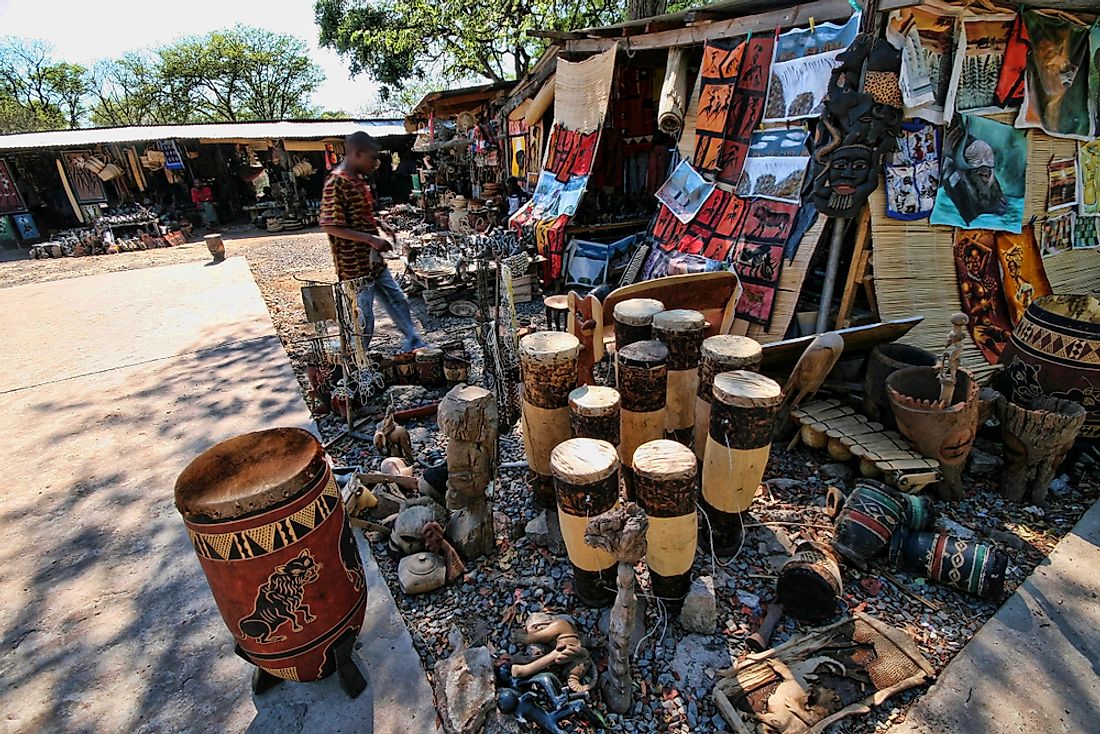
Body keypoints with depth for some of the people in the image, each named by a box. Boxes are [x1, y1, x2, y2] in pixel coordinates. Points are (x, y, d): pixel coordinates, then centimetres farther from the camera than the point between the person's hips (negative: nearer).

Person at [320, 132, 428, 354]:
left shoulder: (358, 180, 12)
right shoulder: (336, 183, -17)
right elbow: (330, 226, -21)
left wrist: (378, 223, 7)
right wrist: (371, 239, -22)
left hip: (374, 261, 9)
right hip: (355, 266, -9)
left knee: (398, 300, 18)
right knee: (363, 320, 1)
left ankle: (416, 346, 34)